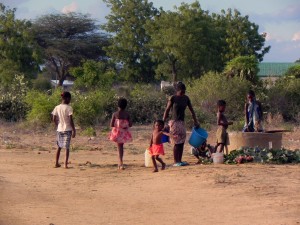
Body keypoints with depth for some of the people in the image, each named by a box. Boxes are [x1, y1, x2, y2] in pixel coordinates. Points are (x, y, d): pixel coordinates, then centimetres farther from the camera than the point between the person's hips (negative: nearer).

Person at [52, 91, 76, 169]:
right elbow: (71, 120, -13)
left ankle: (57, 163, 16)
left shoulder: (57, 108, 3)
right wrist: (74, 130, -8)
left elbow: (54, 119, 3)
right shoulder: (69, 108, -11)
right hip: (67, 129, -4)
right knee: (67, 147, -1)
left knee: (59, 146, 15)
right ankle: (66, 164, -6)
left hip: (59, 129, 5)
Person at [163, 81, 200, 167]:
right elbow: (167, 110, -8)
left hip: (182, 122, 6)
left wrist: (195, 121, 11)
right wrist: (163, 122, -12)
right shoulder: (173, 98, -9)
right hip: (175, 122, -6)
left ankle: (180, 161, 13)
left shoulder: (186, 98, 6)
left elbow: (191, 110, 13)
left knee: (181, 142, 6)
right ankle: (175, 162, -3)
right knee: (176, 143, -6)